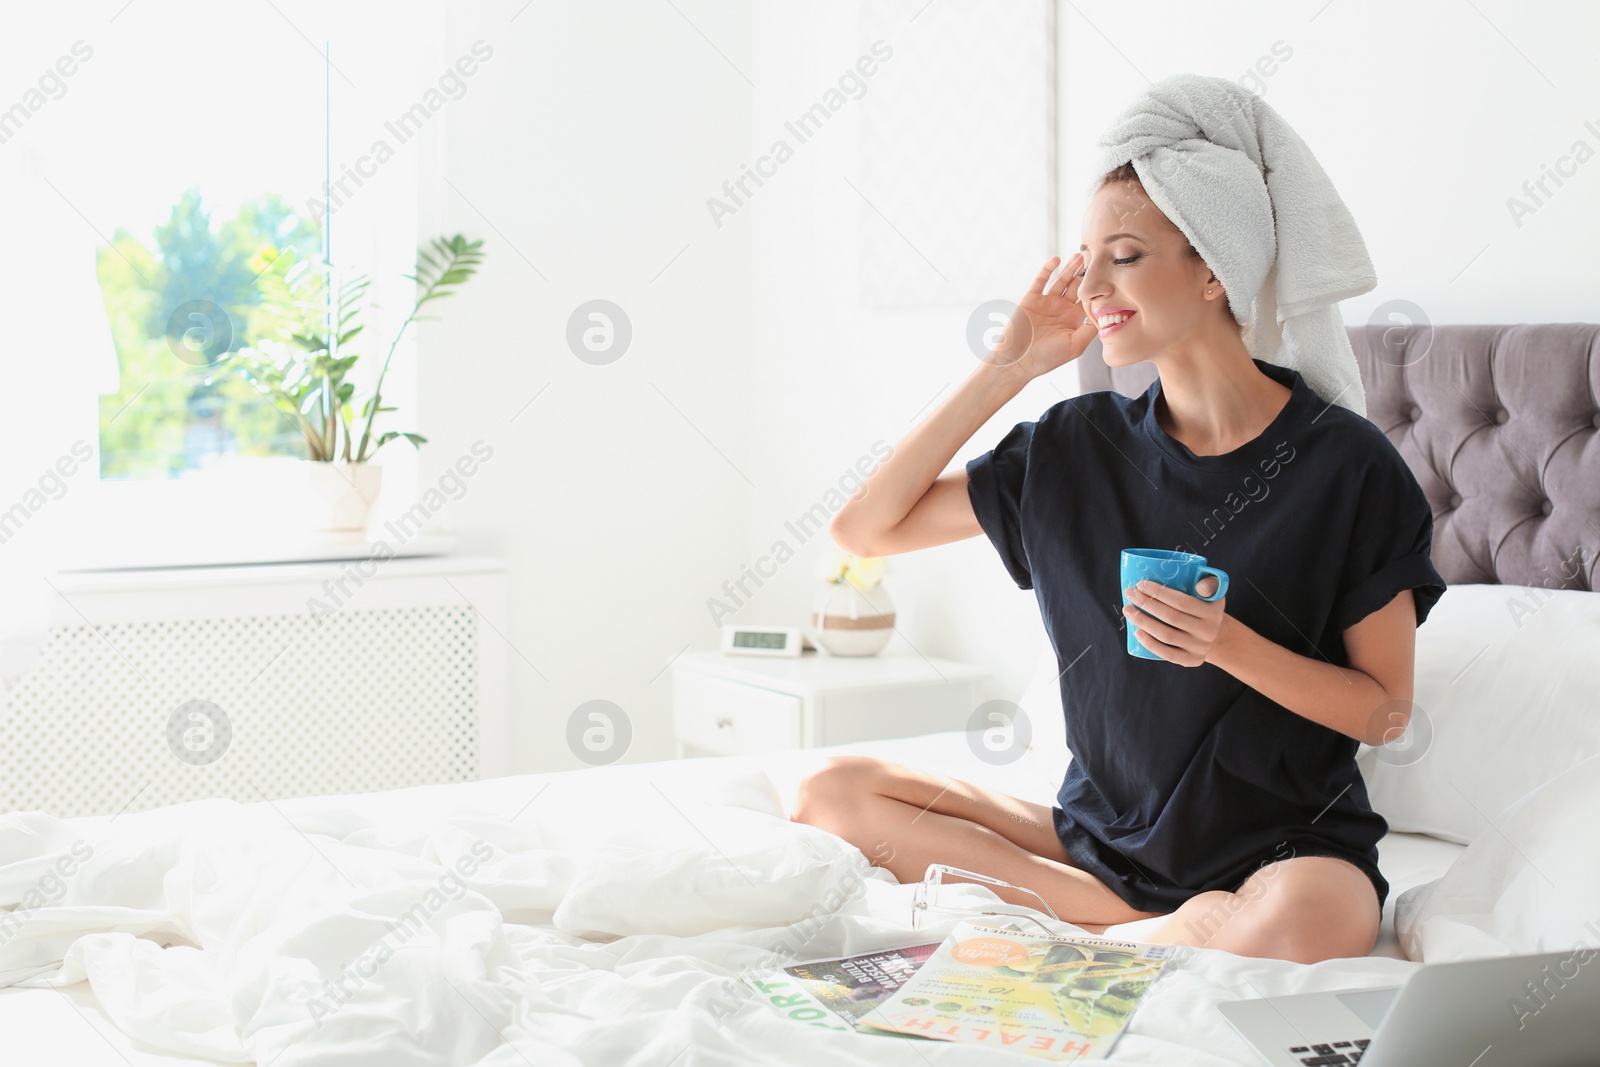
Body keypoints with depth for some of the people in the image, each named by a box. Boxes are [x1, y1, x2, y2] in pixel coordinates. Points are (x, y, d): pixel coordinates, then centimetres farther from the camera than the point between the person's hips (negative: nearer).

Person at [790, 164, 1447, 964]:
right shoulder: (1078, 446, 4)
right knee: (833, 793, -12)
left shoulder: (1346, 463, -8)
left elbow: (1386, 712, -4)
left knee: (1308, 923, -40)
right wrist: (1007, 368, -1)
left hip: (1285, 844, -4)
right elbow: (864, 529, 2)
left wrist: (1229, 644, -21)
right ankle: (1175, 932, -12)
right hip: (1101, 836, 5)